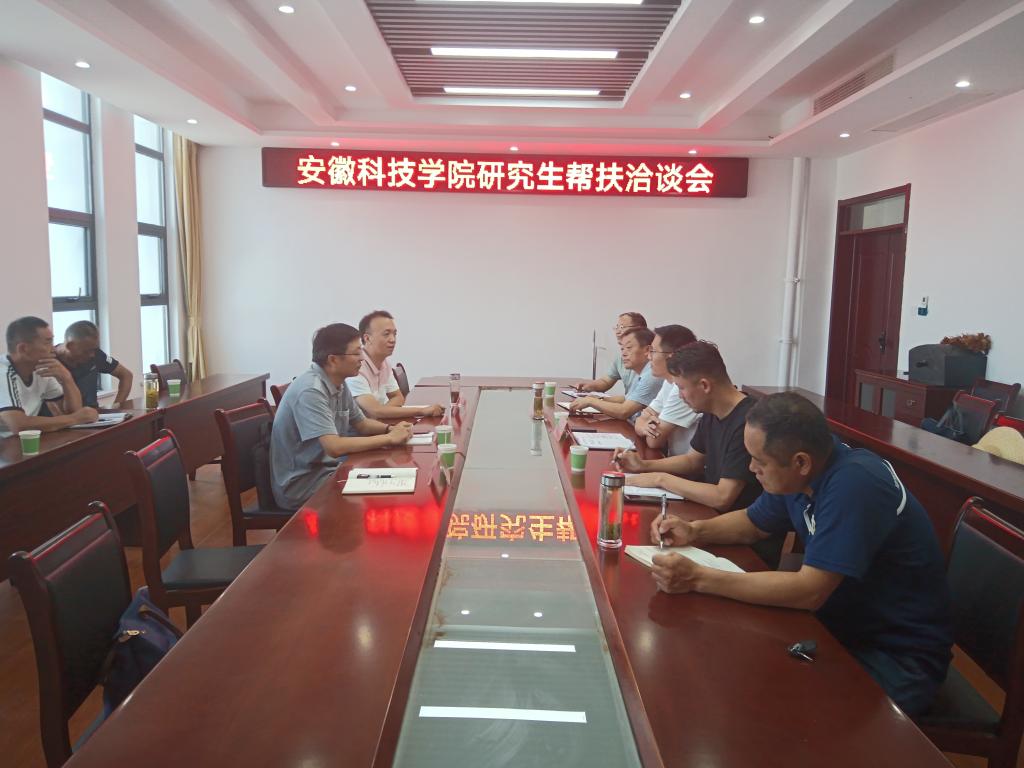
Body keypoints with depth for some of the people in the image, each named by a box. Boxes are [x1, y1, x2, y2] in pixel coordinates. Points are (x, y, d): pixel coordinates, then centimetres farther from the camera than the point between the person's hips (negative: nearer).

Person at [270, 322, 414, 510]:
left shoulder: (339, 384, 4)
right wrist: (389, 438, -23)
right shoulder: (311, 391, -24)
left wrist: (390, 429, -5)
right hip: (301, 484, -8)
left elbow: (362, 424, 16)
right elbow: (334, 447, -31)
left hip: (327, 468, 8)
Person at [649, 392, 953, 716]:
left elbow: (809, 591, -33)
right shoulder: (801, 475, -3)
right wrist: (695, 531, -4)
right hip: (845, 626, 8)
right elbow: (753, 523, 15)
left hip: (899, 655, -7)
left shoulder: (854, 484, -29)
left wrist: (698, 578, -31)